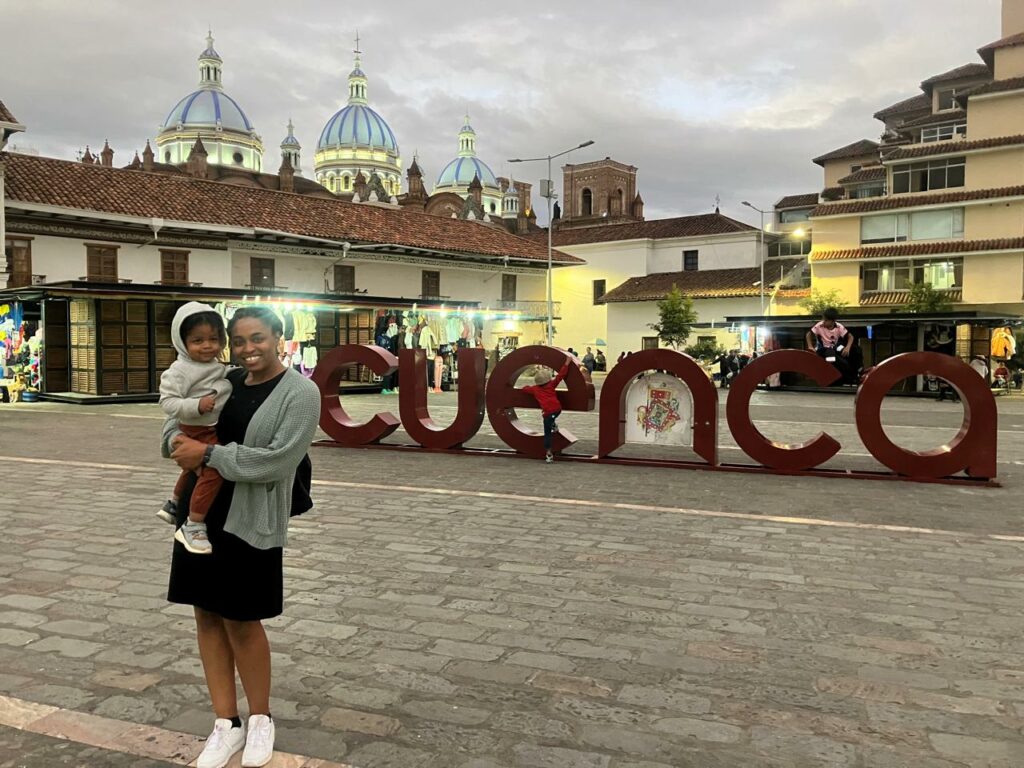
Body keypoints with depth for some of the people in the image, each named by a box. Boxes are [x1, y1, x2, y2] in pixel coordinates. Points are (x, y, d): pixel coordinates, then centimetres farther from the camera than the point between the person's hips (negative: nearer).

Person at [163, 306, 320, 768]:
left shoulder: (300, 392, -11)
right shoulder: (223, 382, 7)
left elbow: (275, 461, -20)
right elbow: (175, 421, 14)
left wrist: (209, 454, -20)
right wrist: (178, 442, -10)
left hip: (251, 520, -6)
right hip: (200, 512, 6)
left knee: (242, 622, 5)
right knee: (207, 615, 11)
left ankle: (260, 720, 28)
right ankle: (226, 724, 26)